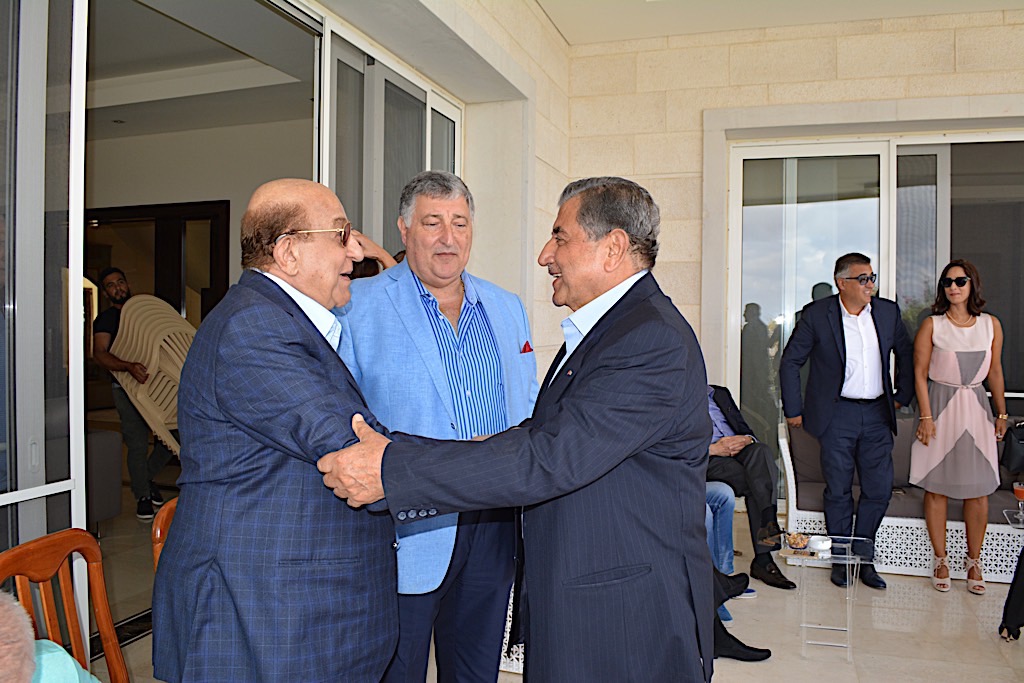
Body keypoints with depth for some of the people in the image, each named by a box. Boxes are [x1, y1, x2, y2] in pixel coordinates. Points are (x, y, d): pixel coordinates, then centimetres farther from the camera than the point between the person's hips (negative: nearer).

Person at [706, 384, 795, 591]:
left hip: (739, 450, 4)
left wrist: (746, 439, -4)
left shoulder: (719, 393, 28)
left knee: (760, 450, -31)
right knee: (757, 483, -30)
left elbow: (745, 429, 22)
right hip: (709, 459, -4)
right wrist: (713, 448, -17)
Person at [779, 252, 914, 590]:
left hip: (877, 414, 4)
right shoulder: (816, 314, -6)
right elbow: (790, 362, -1)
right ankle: (841, 559, 20)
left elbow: (906, 354, 20)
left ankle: (863, 556, 23)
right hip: (837, 415, -3)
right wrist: (794, 410, -2)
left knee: (879, 489, 5)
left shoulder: (888, 311, 5)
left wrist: (903, 396, 15)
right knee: (839, 491, 4)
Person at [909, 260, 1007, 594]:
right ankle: (940, 560, 17)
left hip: (976, 410, 2)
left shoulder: (991, 324, 5)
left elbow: (995, 372, 13)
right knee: (936, 488, 3)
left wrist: (1002, 413, 14)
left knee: (978, 490, 4)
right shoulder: (931, 325, -3)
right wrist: (926, 416, -9)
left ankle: (974, 562, 20)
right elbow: (920, 373, -4)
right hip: (940, 408, -2)